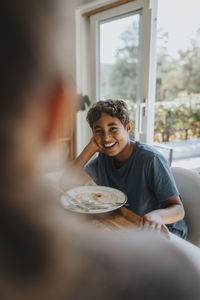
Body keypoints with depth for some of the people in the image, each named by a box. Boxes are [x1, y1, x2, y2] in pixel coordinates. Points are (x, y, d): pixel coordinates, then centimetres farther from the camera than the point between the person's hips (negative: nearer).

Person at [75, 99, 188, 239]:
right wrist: (91, 147, -16)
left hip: (163, 229, -5)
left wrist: (156, 215, -45)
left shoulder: (151, 159, -22)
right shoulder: (103, 159, -4)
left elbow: (178, 209, -21)